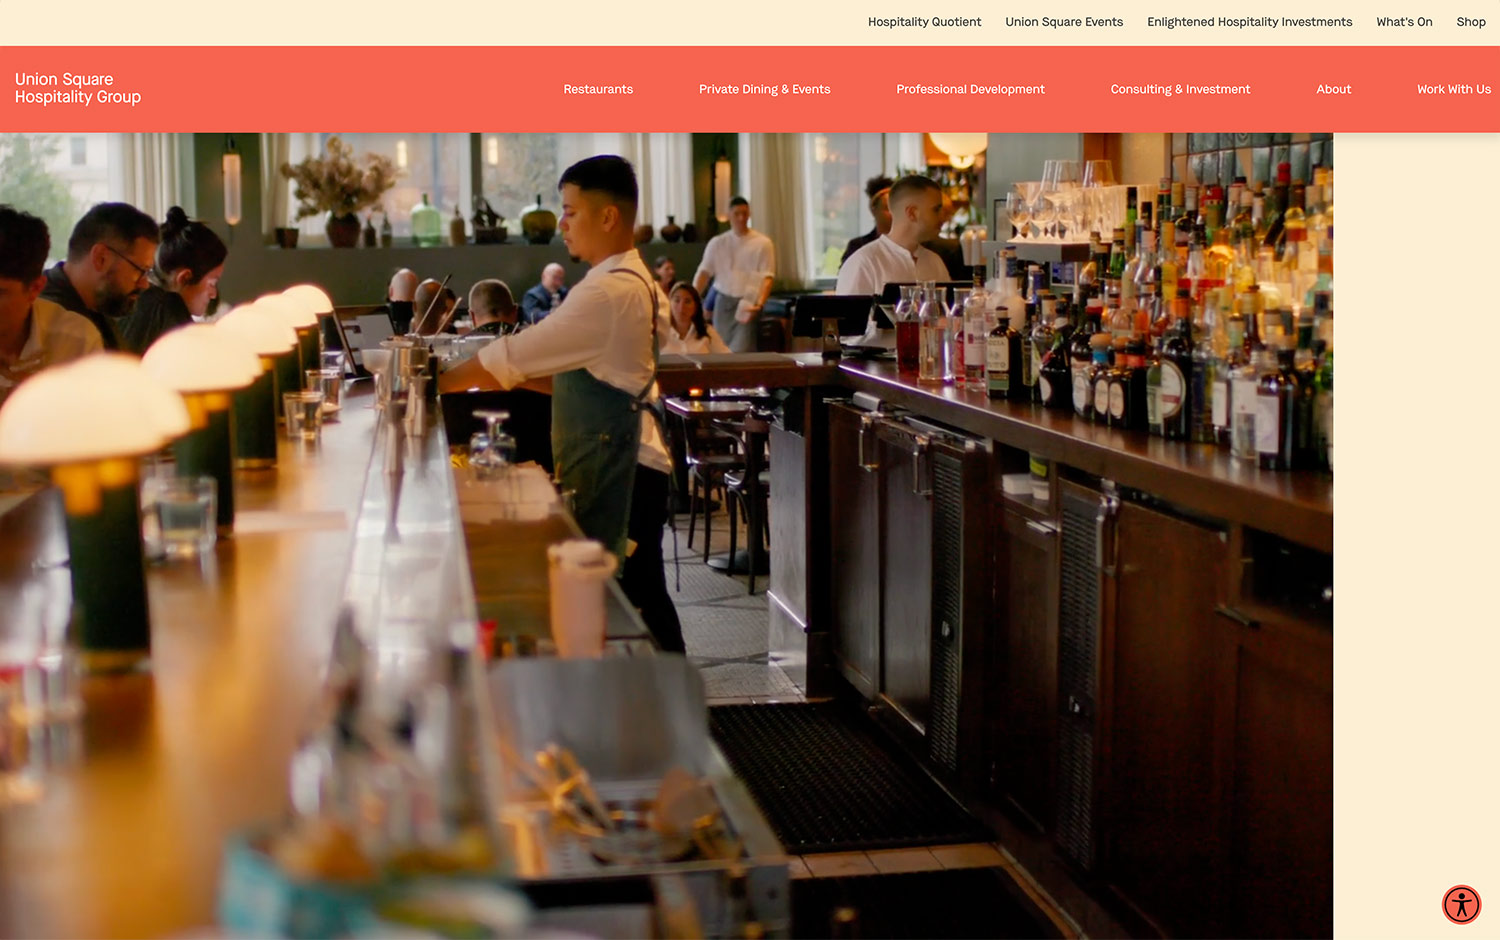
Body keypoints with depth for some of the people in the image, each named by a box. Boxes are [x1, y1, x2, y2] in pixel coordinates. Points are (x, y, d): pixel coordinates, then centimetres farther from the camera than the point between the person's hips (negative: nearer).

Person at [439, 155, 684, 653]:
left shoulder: (611, 292, -18)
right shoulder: (623, 281, 14)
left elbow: (515, 354, -18)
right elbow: (580, 374, 18)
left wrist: (438, 382, -7)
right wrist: (509, 375, 7)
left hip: (618, 467, -10)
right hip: (610, 463, 10)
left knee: (630, 600, -5)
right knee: (630, 598, 12)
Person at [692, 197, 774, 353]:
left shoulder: (762, 243, 0)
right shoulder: (717, 243, 9)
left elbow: (767, 277, -6)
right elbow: (704, 273, 3)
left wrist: (759, 303, -22)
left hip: (748, 305, -3)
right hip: (723, 303, 3)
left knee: (741, 353, -14)